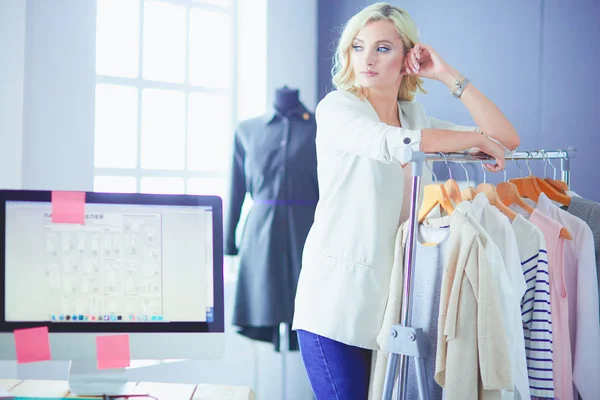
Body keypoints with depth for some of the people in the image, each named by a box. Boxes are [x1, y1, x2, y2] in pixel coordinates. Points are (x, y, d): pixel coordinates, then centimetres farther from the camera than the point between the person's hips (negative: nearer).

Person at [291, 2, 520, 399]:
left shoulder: (416, 116, 13)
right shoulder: (336, 108, -3)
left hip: (391, 298, 5)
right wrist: (478, 138, -12)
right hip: (337, 299, -5)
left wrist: (448, 75, 3)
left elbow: (507, 139, 7)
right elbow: (395, 144, -24)